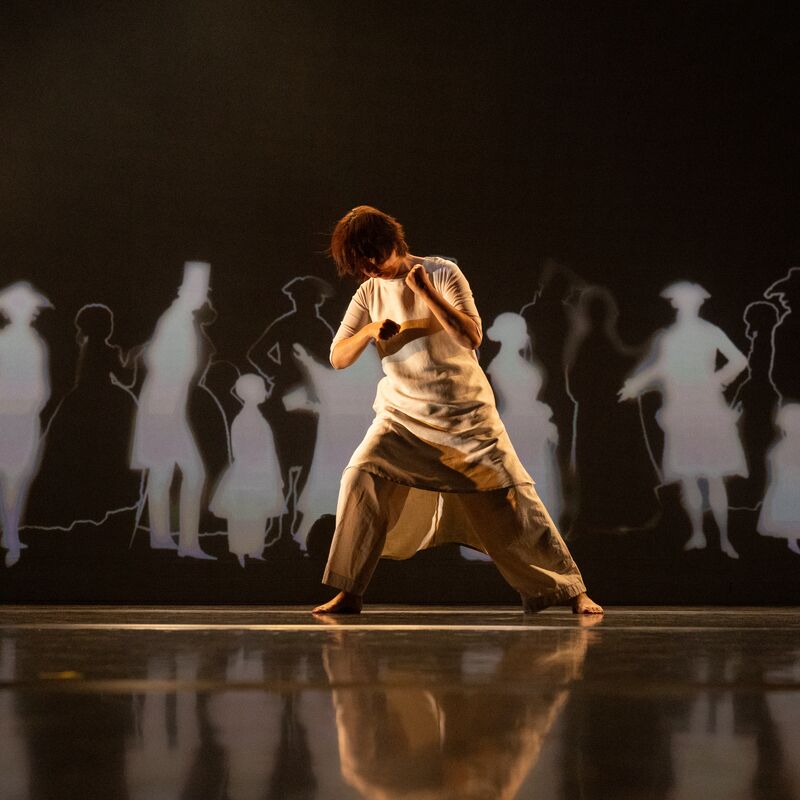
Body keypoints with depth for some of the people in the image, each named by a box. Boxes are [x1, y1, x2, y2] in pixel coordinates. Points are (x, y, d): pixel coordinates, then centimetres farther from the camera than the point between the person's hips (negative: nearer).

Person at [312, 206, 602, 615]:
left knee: (510, 497, -4)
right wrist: (369, 331, -19)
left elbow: (472, 336, -17)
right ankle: (348, 593, -10)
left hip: (466, 412, -3)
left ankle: (571, 590, 7)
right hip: (404, 415, 3)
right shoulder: (369, 294, 2)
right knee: (360, 478, -17)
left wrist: (428, 293, -25)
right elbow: (338, 358, 0)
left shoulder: (442, 273, -8)